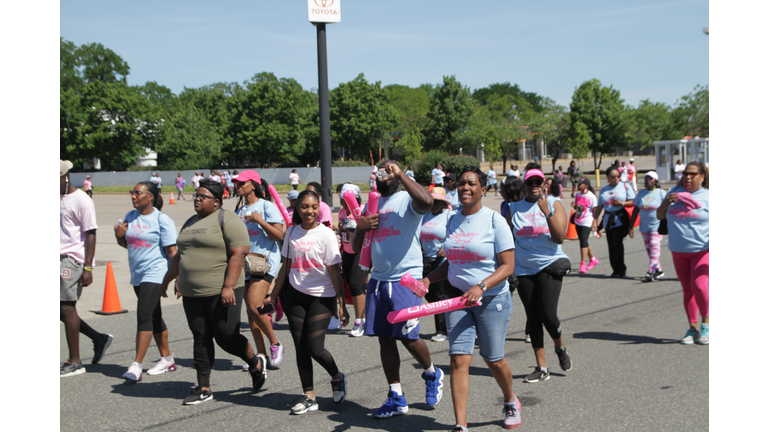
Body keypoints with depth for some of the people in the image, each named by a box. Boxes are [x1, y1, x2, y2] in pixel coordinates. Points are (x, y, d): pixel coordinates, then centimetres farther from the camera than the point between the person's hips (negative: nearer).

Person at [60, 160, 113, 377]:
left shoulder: (82, 200, -11)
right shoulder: (61, 199, 15)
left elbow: (91, 235, -14)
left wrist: (88, 268, -19)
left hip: (72, 260, -9)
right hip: (61, 259, 9)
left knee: (66, 307, -6)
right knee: (61, 310, 8)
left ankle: (75, 362, 2)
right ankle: (98, 339, 22)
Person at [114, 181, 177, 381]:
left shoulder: (162, 220, -10)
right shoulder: (130, 216, 10)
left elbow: (171, 251, -11)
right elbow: (126, 244, 21)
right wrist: (119, 235, -1)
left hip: (155, 273, -8)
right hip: (137, 275, 8)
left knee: (144, 316, -15)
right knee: (154, 318, 14)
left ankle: (137, 365, -14)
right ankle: (167, 359, 26)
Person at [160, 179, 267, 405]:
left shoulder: (227, 219, -8)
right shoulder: (190, 223, 18)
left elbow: (239, 252, -16)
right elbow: (180, 256, 28)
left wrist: (228, 286, -22)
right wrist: (167, 280, 29)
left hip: (221, 292, -7)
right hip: (192, 293, 7)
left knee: (226, 337, -4)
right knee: (200, 338, 6)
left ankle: (256, 363, 23)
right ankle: (204, 388, 13)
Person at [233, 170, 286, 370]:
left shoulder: (267, 206, -4)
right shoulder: (240, 210, 16)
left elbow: (279, 235, -13)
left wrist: (259, 220, -18)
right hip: (246, 263, 7)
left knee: (255, 306, -20)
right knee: (251, 311, 4)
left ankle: (275, 345, -1)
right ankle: (262, 355, 12)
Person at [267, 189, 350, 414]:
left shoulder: (326, 234, -10)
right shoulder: (292, 232, 4)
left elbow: (334, 272, -10)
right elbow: (286, 267, 13)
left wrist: (341, 304, -11)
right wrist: (273, 296, 14)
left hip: (321, 297, -5)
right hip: (295, 295, 5)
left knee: (315, 348, -9)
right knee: (300, 347, 5)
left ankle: (337, 378, 21)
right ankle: (309, 397, 15)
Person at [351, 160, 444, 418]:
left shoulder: (406, 199, -4)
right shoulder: (372, 205, 17)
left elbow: (426, 201, -30)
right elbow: (356, 248, 19)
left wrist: (400, 175, -24)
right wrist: (360, 228, -2)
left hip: (405, 279, -6)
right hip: (378, 280, 7)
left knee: (407, 337, -6)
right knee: (385, 338, 7)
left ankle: (432, 374, 24)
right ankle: (396, 398, 17)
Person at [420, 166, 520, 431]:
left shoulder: (494, 220, -8)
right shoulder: (453, 221, 8)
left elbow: (508, 266, -12)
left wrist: (481, 286, -25)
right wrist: (428, 279, 1)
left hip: (491, 299, -4)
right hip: (458, 298, 4)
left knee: (493, 359, 8)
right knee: (459, 359, -7)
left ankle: (511, 402, 38)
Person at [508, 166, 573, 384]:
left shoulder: (554, 204, 0)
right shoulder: (514, 208, 7)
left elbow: (560, 237, -11)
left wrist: (547, 212, -20)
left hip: (550, 265, -3)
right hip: (523, 269, 3)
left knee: (548, 315, -13)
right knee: (532, 318, 4)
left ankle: (560, 348, 20)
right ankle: (541, 368, 13)